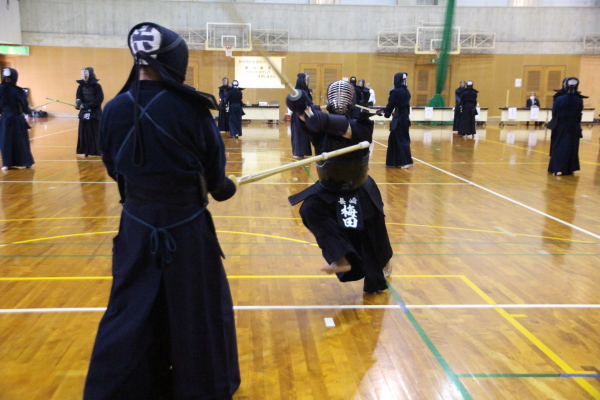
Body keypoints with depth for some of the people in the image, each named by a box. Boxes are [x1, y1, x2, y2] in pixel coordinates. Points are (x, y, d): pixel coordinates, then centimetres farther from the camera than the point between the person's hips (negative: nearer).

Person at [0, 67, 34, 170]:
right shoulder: (18, 91, -12)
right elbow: (25, 109, -8)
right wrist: (29, 110, 14)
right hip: (17, 120, -2)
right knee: (21, 141, 10)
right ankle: (26, 162, 18)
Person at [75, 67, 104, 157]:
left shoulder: (97, 86, -8)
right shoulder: (81, 86, 4)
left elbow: (99, 99, -13)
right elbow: (78, 97, -3)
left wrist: (86, 105, -18)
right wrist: (79, 103, -26)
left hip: (95, 113, -4)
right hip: (84, 112, 4)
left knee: (96, 132, 1)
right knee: (84, 132, 5)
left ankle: (100, 151, 11)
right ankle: (85, 151, 12)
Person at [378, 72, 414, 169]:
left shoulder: (396, 91, -15)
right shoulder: (406, 91, 10)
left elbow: (390, 105, -10)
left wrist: (384, 112, 9)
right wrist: (385, 111, 21)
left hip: (399, 119, -8)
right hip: (405, 118, 8)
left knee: (401, 140, -4)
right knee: (394, 139, 14)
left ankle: (408, 162, -5)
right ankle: (395, 161, 17)